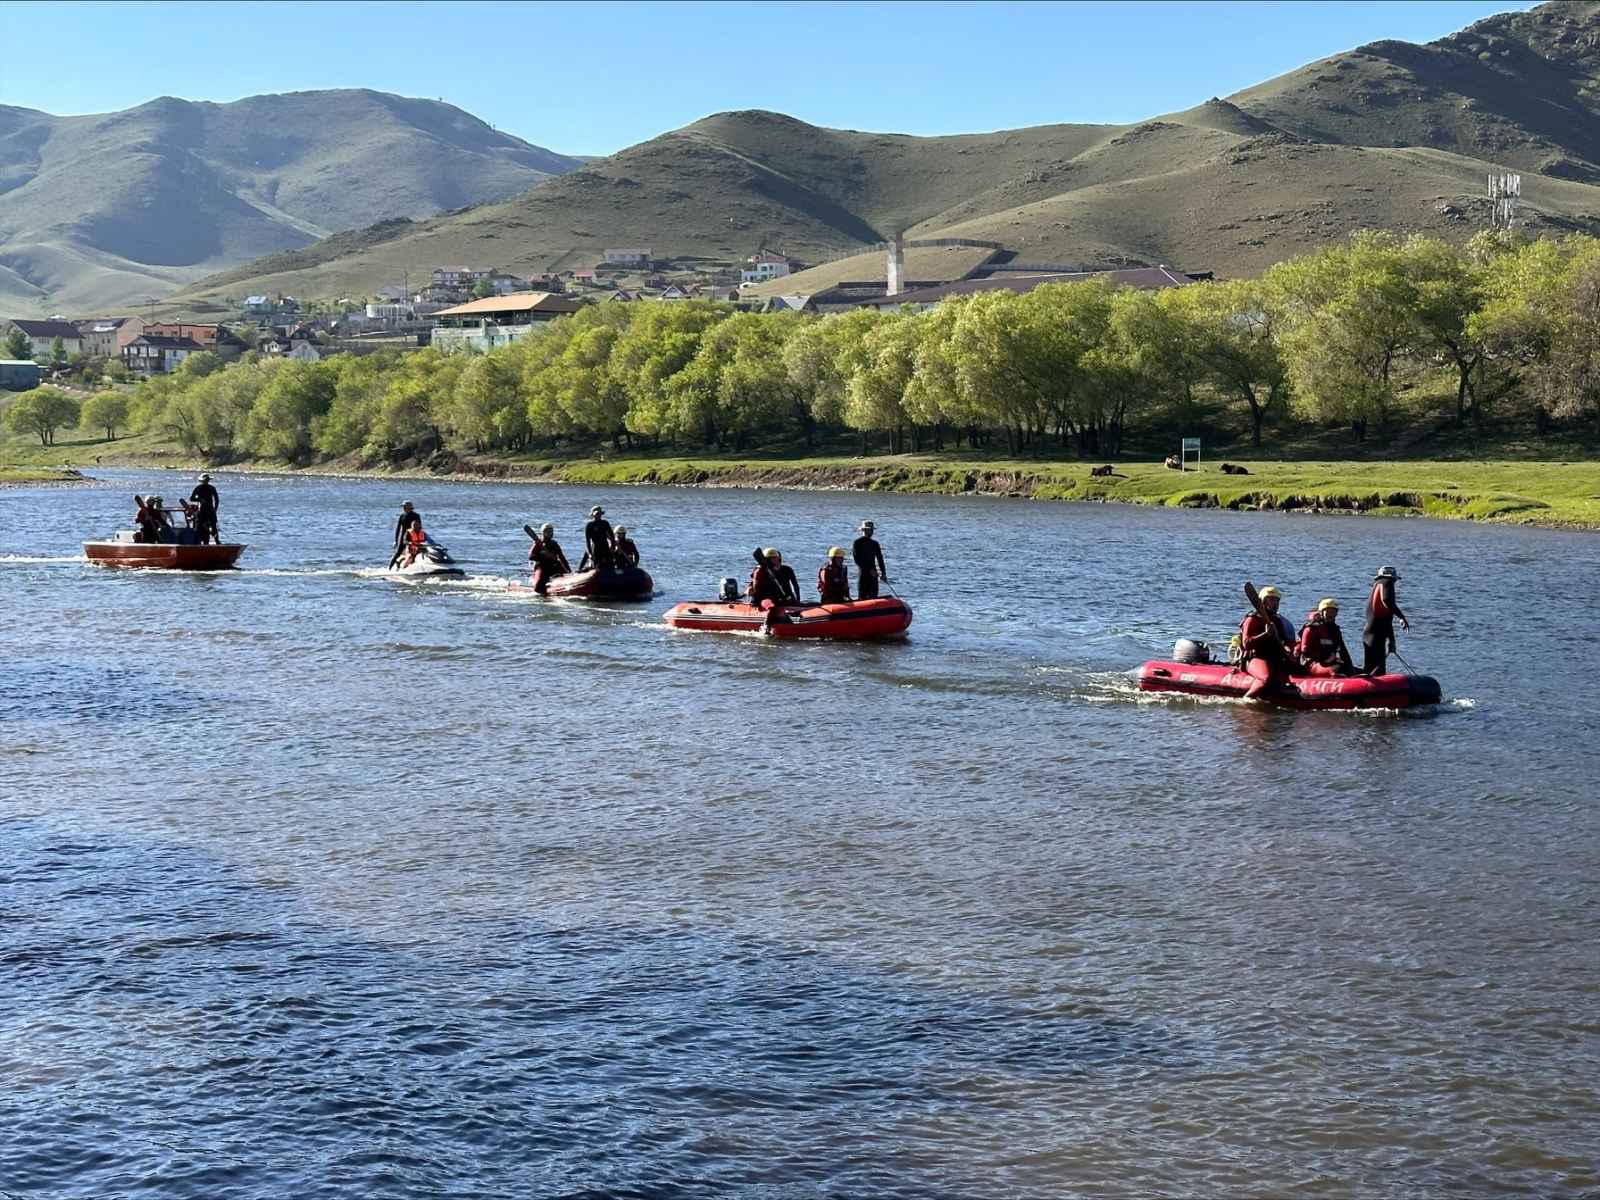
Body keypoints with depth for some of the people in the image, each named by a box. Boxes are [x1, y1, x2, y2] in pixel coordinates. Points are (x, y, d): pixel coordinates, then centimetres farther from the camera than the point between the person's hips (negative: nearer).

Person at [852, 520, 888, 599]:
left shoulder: (874, 544, 14)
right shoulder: (856, 543, -3)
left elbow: (880, 559, 14)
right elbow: (857, 560, -11)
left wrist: (883, 573, 2)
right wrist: (869, 570, -18)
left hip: (873, 574, 5)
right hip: (862, 574, -5)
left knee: (874, 598, 3)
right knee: (863, 598, -6)